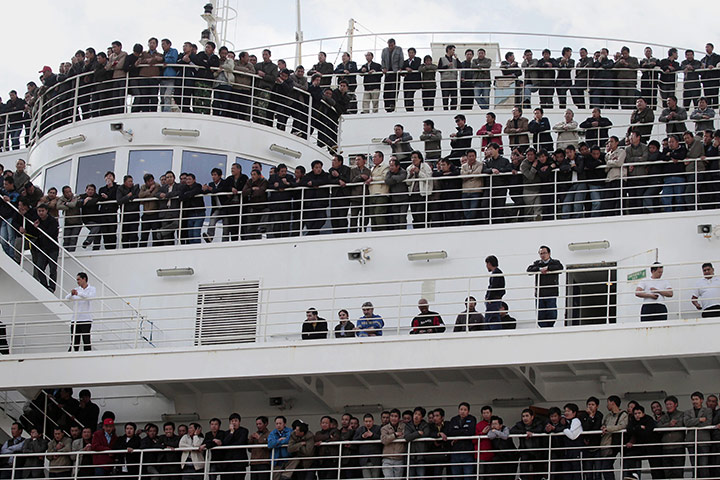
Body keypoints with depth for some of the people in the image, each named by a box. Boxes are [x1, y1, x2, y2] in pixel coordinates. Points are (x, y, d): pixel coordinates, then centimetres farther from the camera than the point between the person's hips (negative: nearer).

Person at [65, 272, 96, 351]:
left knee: (86, 341, -8)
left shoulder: (91, 289, 5)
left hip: (86, 319, -4)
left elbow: (90, 297, -16)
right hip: (75, 319, 4)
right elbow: (67, 299, 3)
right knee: (74, 341, 1)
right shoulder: (76, 290, 15)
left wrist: (78, 294, -27)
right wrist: (71, 294, -19)